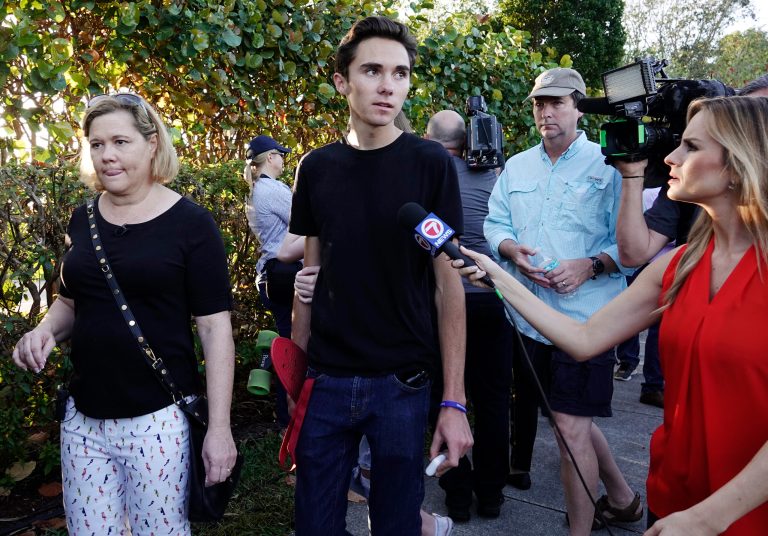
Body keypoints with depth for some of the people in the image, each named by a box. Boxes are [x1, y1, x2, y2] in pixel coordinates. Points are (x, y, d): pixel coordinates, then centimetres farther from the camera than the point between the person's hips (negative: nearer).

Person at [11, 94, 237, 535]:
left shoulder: (190, 223, -9)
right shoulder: (83, 221, 7)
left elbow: (215, 326, -10)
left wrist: (219, 426, -13)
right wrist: (45, 331, -3)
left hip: (159, 418, -5)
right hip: (83, 417, 5)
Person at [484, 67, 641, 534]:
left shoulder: (606, 165, -4)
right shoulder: (516, 167, 14)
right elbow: (496, 224, 12)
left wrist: (590, 266, -22)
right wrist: (512, 250, -8)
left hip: (585, 317, -6)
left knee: (571, 427, -3)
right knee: (574, 418, 18)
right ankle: (623, 497, 42)